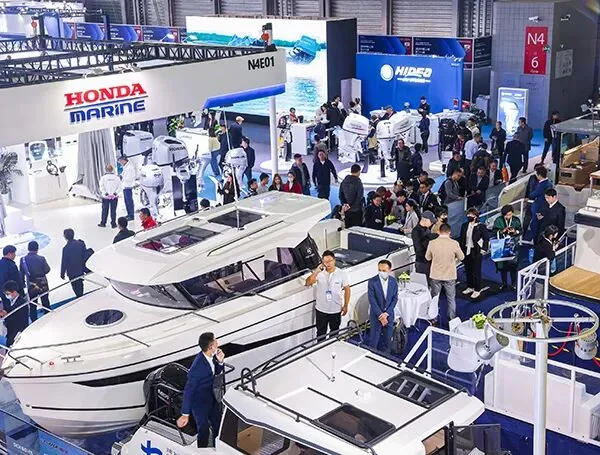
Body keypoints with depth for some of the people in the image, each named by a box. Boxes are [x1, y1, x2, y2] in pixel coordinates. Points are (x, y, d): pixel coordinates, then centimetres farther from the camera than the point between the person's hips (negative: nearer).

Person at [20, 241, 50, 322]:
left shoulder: (23, 260, -9)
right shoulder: (41, 259, -17)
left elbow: (22, 274, -2)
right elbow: (47, 270, -9)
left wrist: (22, 283, 11)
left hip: (31, 286, 1)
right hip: (42, 284, -1)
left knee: (32, 306, 12)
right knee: (45, 303, 17)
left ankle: (34, 321, 16)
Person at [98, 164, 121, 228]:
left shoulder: (103, 177, -6)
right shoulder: (116, 177, -2)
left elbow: (101, 187, -10)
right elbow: (119, 186, -4)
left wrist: (105, 193, -8)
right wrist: (116, 192, -8)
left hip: (106, 197, -1)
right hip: (114, 197, 1)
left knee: (105, 210, 9)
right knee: (113, 210, 6)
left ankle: (103, 223, 15)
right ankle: (113, 223, 7)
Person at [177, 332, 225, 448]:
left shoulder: (210, 356, -14)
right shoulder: (198, 367, -36)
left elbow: (217, 372, 5)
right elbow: (188, 390, -30)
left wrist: (220, 361, -18)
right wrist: (185, 414, -27)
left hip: (210, 397, 8)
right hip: (199, 403, -8)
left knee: (218, 424, 23)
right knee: (203, 430, 12)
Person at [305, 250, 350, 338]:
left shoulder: (342, 274, -9)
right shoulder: (319, 273, -9)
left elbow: (347, 289, -2)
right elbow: (308, 282, -20)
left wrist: (345, 306, -3)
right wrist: (317, 271, -29)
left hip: (336, 310, 0)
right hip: (321, 309, 0)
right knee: (321, 333, 14)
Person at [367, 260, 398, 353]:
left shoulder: (393, 282, -3)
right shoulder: (372, 282, -14)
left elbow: (395, 299, -1)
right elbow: (372, 300, -15)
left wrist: (386, 313, -12)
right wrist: (380, 315, -17)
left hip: (389, 315, 3)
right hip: (376, 315, -3)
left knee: (388, 339, 12)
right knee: (374, 340, 5)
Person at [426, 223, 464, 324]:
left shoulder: (432, 243, -14)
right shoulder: (454, 243, -16)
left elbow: (427, 257, 0)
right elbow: (461, 257, -3)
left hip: (435, 276, 1)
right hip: (450, 276, -1)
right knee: (451, 299, 17)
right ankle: (452, 319, 26)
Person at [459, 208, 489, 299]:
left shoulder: (481, 227, -11)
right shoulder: (464, 225, 4)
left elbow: (486, 238, -5)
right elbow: (462, 238, 10)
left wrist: (483, 249, -9)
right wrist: (461, 250, 8)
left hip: (476, 252, -5)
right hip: (466, 251, 5)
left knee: (476, 271, 1)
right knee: (468, 270, 14)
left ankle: (477, 290, 11)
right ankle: (470, 287, 30)